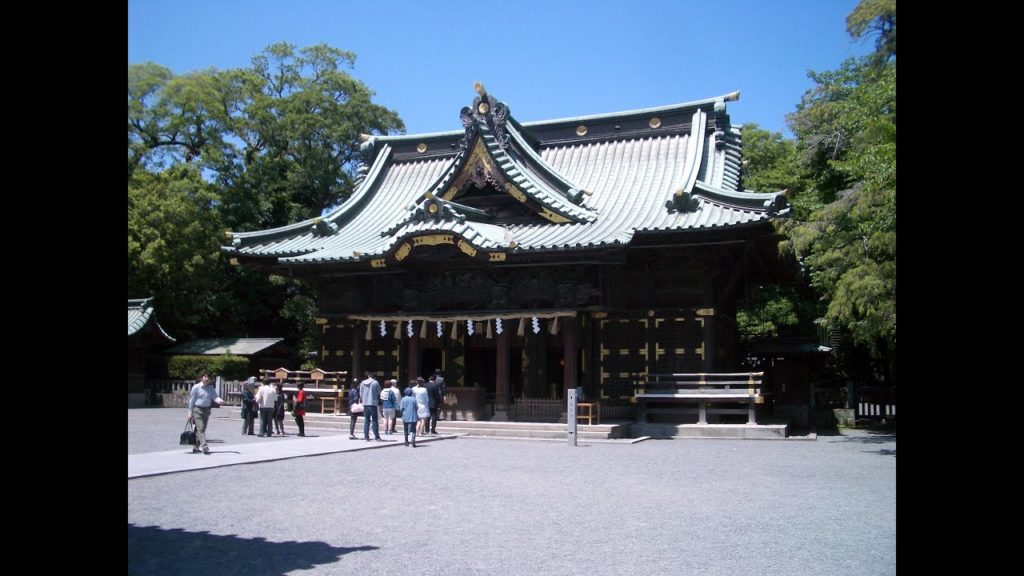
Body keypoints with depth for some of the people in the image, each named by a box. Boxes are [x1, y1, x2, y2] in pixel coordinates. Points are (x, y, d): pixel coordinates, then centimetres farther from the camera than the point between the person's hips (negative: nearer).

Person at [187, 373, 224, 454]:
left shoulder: (211, 388, 6)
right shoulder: (196, 387, -6)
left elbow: (215, 396, -5)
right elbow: (191, 400, -2)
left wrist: (219, 400, -29)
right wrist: (190, 412, -2)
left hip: (206, 410, 5)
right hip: (197, 409, -5)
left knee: (202, 429, 10)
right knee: (200, 428, -15)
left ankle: (196, 447, 22)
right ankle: (204, 446, -25)